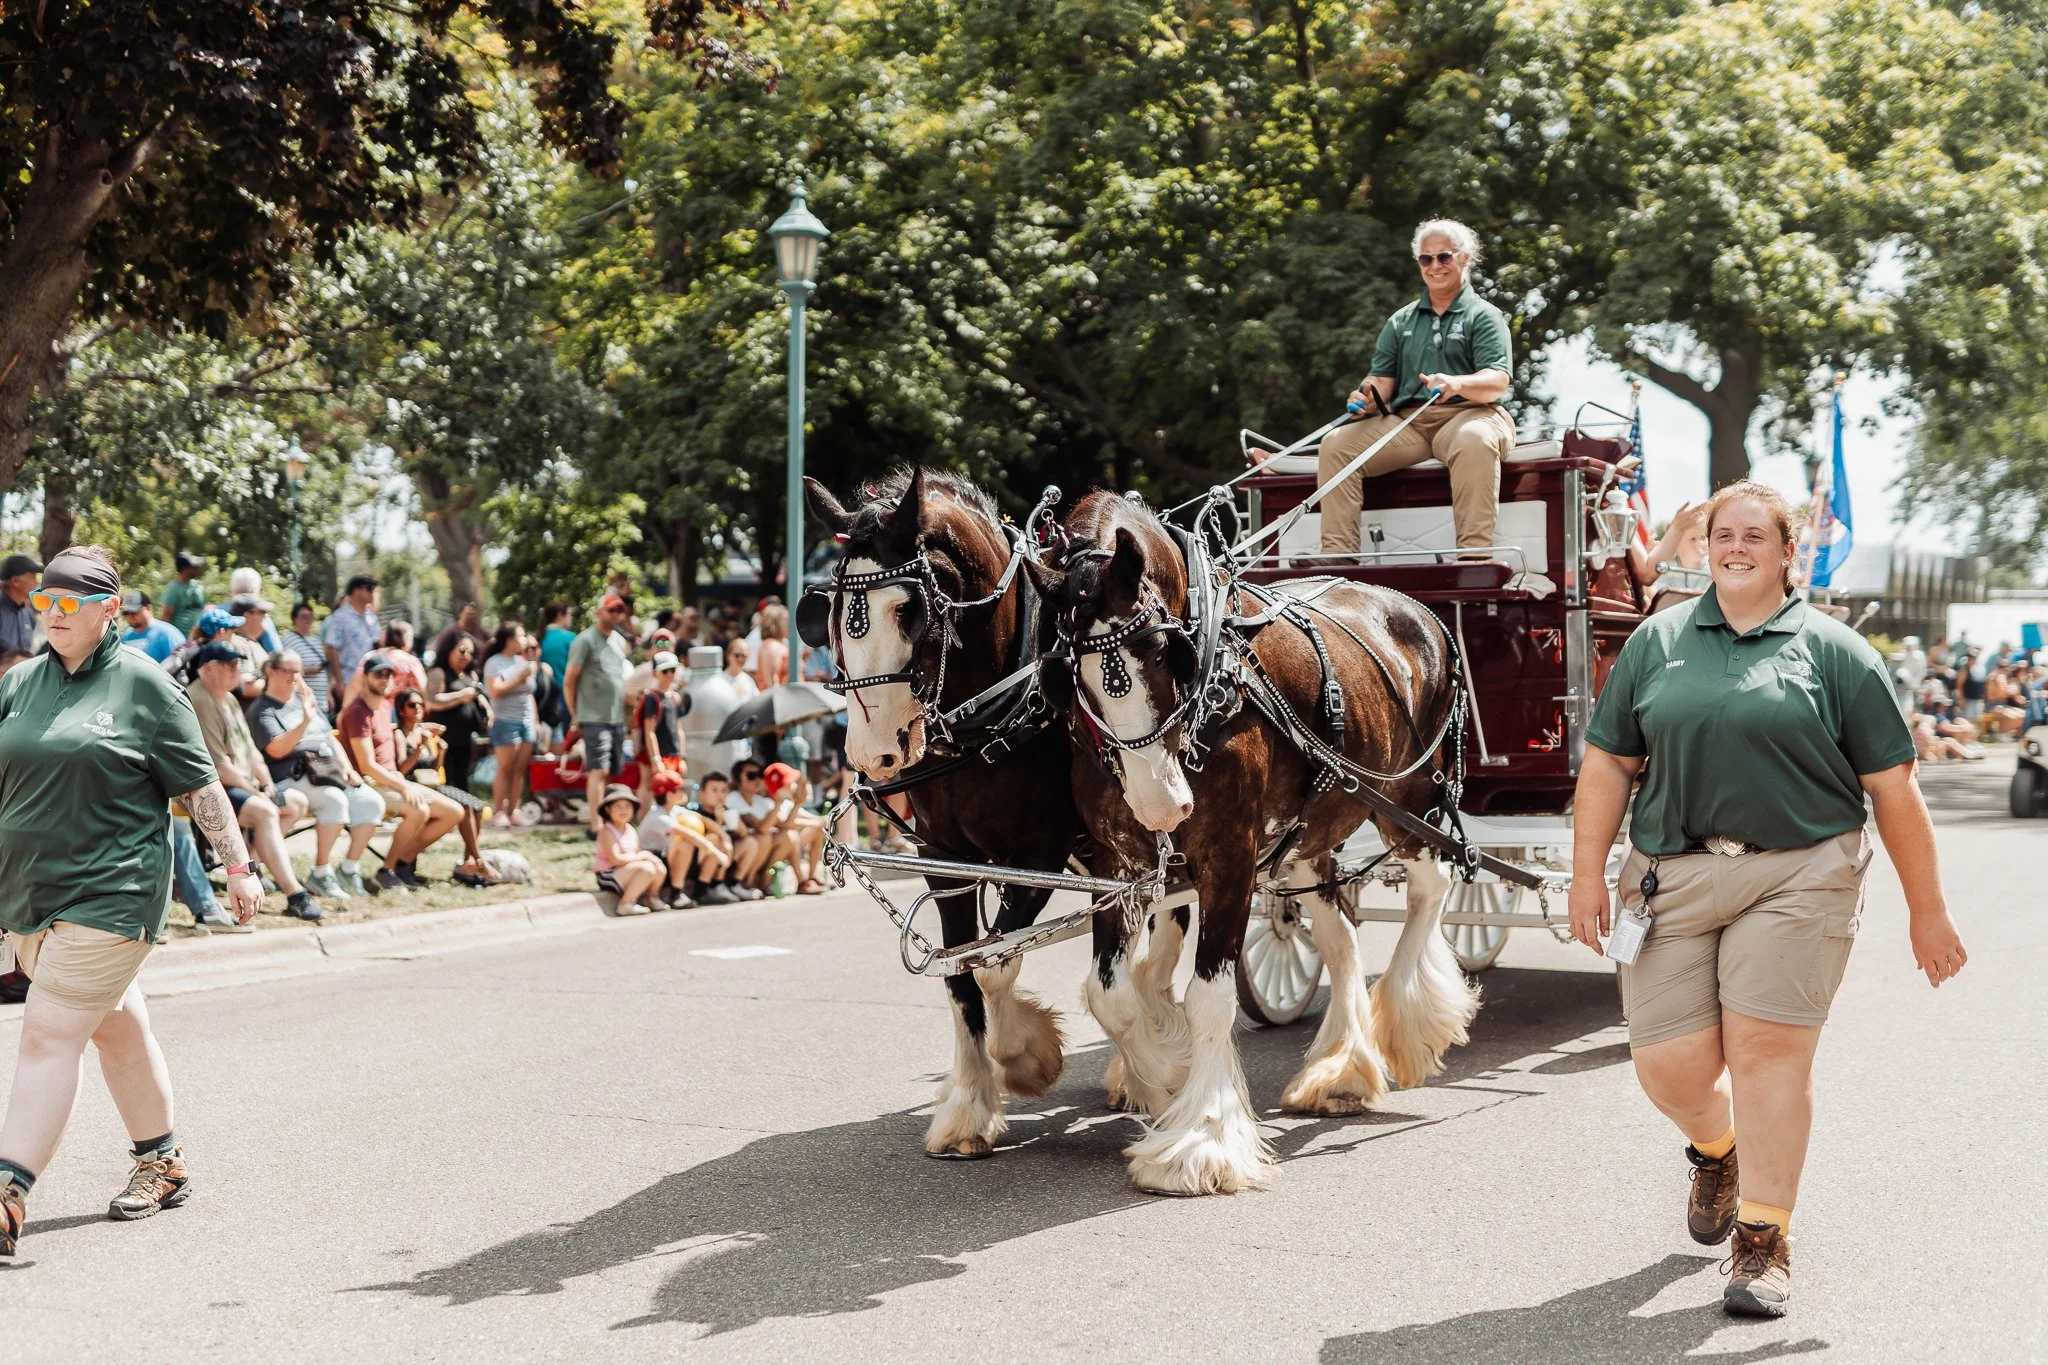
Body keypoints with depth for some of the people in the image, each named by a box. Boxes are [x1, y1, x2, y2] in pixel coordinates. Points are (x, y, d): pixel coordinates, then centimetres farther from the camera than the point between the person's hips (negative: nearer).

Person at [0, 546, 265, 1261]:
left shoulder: (143, 685, -5)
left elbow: (201, 785, -1)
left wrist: (238, 865, 0)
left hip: (109, 893, -6)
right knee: (115, 1024, 17)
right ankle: (162, 1164, 30)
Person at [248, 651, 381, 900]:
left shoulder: (306, 700, 22)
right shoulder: (262, 709, -1)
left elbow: (331, 738, 24)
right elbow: (277, 750, -16)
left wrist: (347, 767, 7)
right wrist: (305, 721, -25)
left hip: (331, 773, 7)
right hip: (292, 779, -7)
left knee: (372, 802, -16)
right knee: (336, 801, -34)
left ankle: (349, 869, -7)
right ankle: (320, 874, -23)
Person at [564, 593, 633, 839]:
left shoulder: (619, 641, 16)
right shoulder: (586, 641, -7)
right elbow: (569, 681, -6)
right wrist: (577, 716, -3)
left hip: (617, 718, 7)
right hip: (595, 717, -7)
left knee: (610, 772, 10)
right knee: (599, 771, -13)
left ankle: (606, 820, 17)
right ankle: (596, 826, -14)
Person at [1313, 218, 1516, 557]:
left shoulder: (1484, 316, 9)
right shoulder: (1401, 321, 24)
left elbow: (1497, 382, -5)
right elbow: (1383, 379, 17)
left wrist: (1457, 384, -28)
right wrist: (1368, 395, -9)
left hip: (1466, 414, -4)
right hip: (1407, 421, 4)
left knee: (1475, 441, -41)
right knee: (1335, 445, -18)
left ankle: (1474, 553, -43)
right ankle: (1337, 553, -25)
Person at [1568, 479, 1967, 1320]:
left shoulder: (1834, 652, 5)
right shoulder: (1656, 642, 11)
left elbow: (1893, 789, 4)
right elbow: (1607, 763, 11)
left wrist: (1926, 911, 3)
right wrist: (1588, 874, 3)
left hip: (1797, 874, -2)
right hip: (1672, 875, 2)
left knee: (1768, 1048, -7)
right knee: (1668, 1063, 0)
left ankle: (1764, 1243, 8)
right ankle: (1716, 1150, 36)